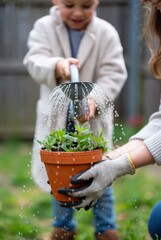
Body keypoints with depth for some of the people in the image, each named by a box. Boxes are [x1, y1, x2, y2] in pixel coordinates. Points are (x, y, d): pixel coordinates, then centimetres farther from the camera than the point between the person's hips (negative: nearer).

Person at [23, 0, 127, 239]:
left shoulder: (106, 33, -10)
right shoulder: (44, 28, -8)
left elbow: (114, 73, -13)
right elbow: (34, 61, -20)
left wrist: (94, 98, -30)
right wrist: (56, 65, -41)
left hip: (93, 118, -1)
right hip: (56, 118, 1)